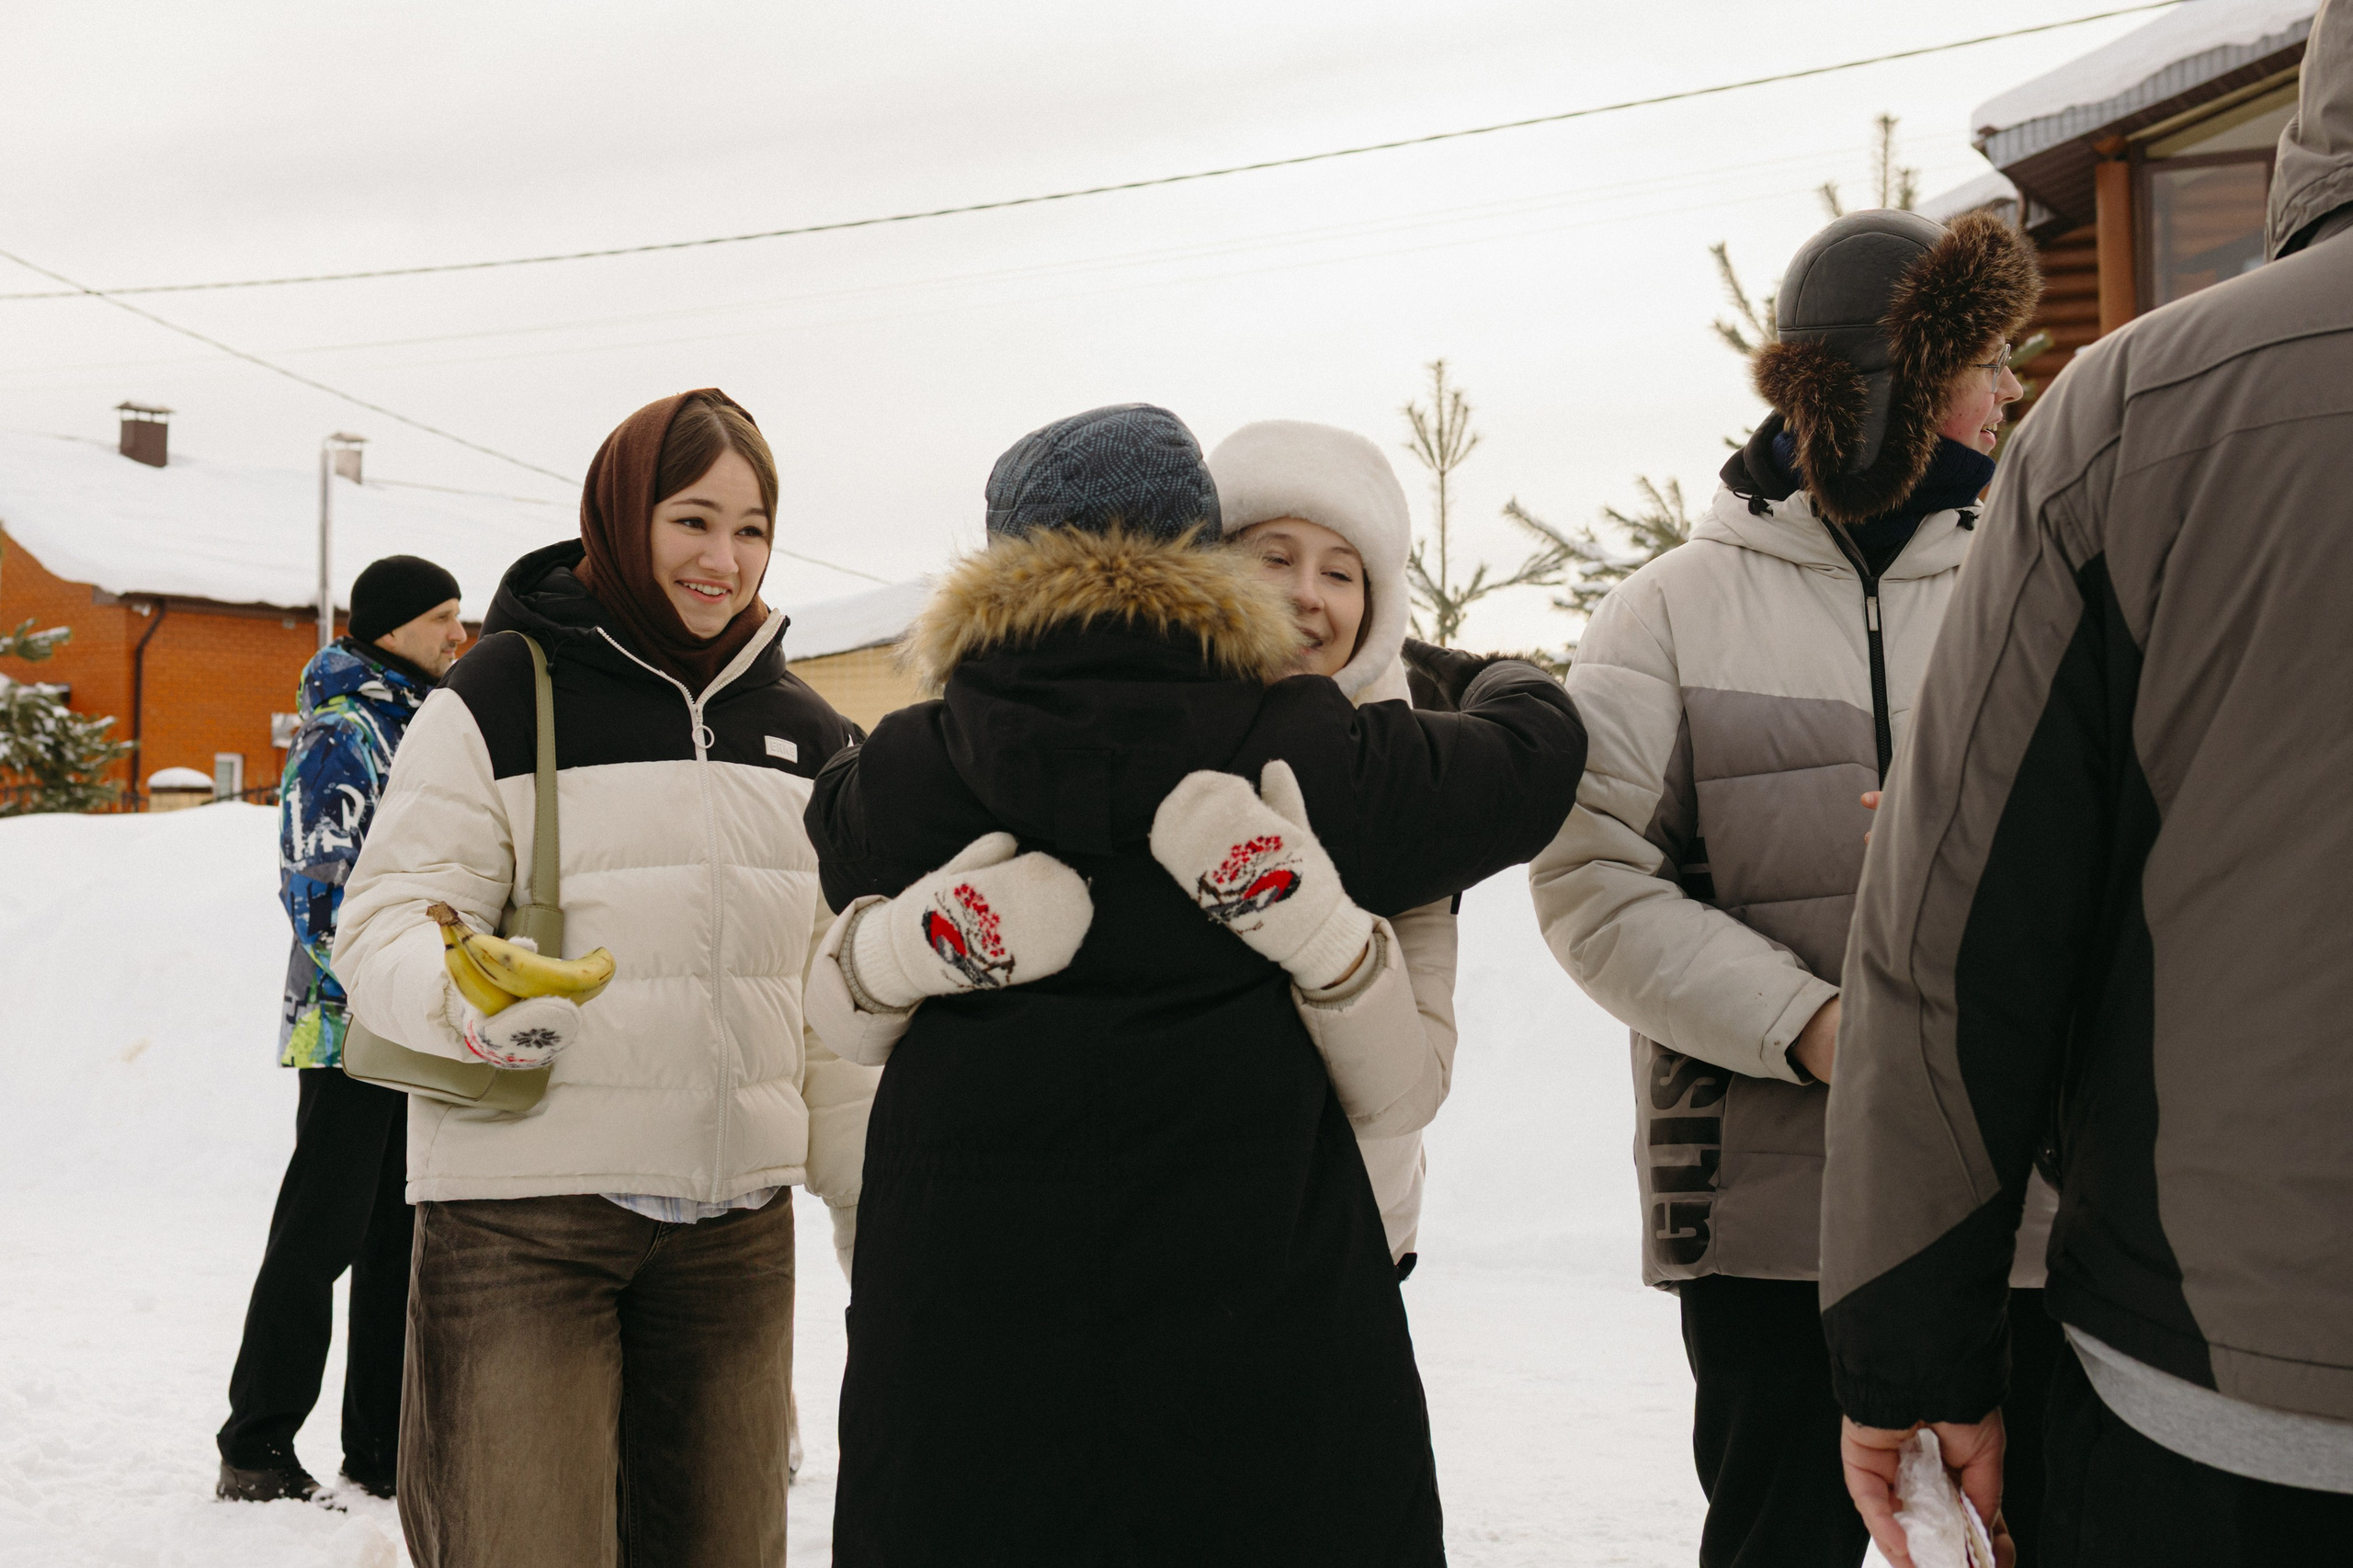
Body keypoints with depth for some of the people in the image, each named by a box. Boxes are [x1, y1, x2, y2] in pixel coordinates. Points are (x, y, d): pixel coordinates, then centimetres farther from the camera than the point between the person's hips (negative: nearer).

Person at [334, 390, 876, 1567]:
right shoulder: (502, 698, -4)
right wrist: (466, 999, -28)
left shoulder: (808, 737, 11)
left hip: (736, 1217, 5)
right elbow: (387, 926, -6)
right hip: (521, 1214, -4)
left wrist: (869, 1195, 12)